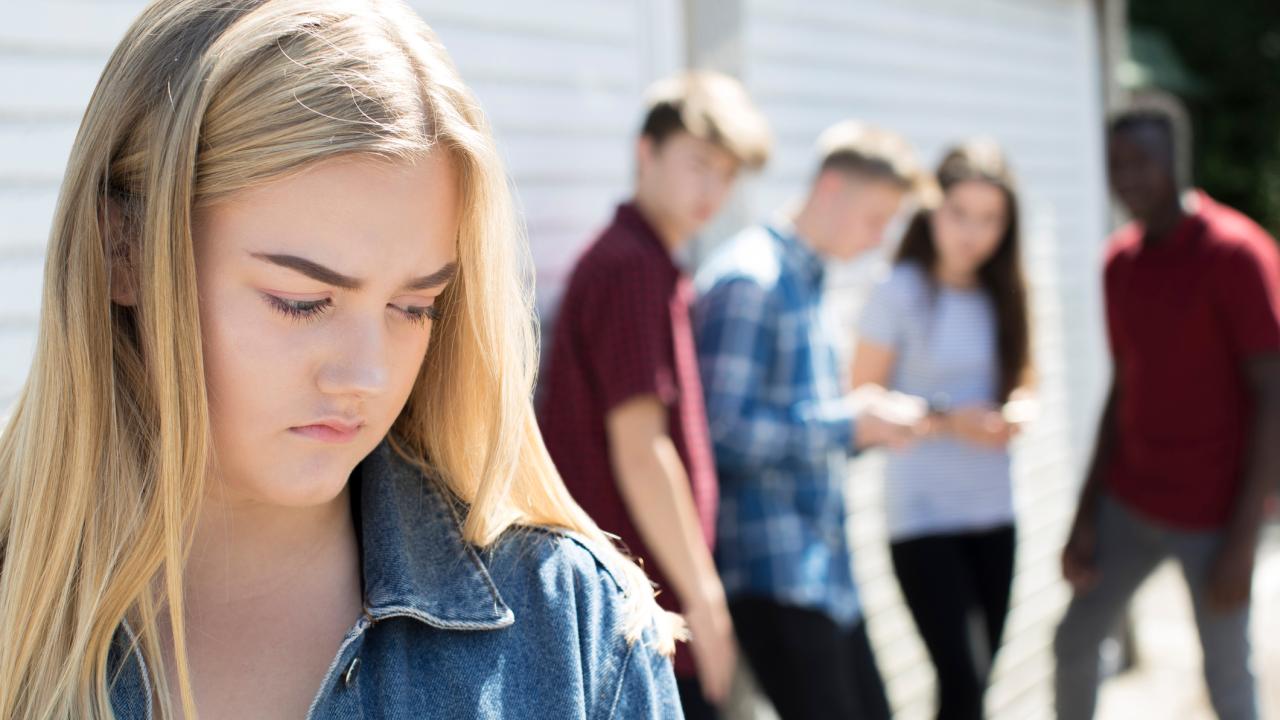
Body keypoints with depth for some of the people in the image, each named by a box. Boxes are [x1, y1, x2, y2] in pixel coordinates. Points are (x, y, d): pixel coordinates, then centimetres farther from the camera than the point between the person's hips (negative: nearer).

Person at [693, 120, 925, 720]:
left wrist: (870, 423, 6)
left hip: (822, 566, 10)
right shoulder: (749, 280, -14)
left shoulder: (806, 278, 16)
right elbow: (722, 429, -22)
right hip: (771, 568, -10)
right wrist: (848, 424, -16)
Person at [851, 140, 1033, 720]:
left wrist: (1017, 411, -4)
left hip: (993, 509, 6)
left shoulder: (1001, 296, 7)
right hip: (922, 514, -6)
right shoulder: (901, 293, -8)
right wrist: (948, 420, -18)